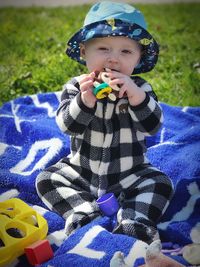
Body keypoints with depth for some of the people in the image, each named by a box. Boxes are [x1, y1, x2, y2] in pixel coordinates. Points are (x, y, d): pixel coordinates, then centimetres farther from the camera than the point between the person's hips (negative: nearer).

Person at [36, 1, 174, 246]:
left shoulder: (140, 88, -10)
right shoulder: (75, 87, -10)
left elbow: (153, 125, -21)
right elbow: (67, 125, -21)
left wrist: (136, 97, -38)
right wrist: (84, 101, -40)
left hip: (130, 173, -1)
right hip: (80, 170, 1)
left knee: (160, 183, -19)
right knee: (47, 180, -11)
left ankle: (135, 223, -26)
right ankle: (85, 213, -22)